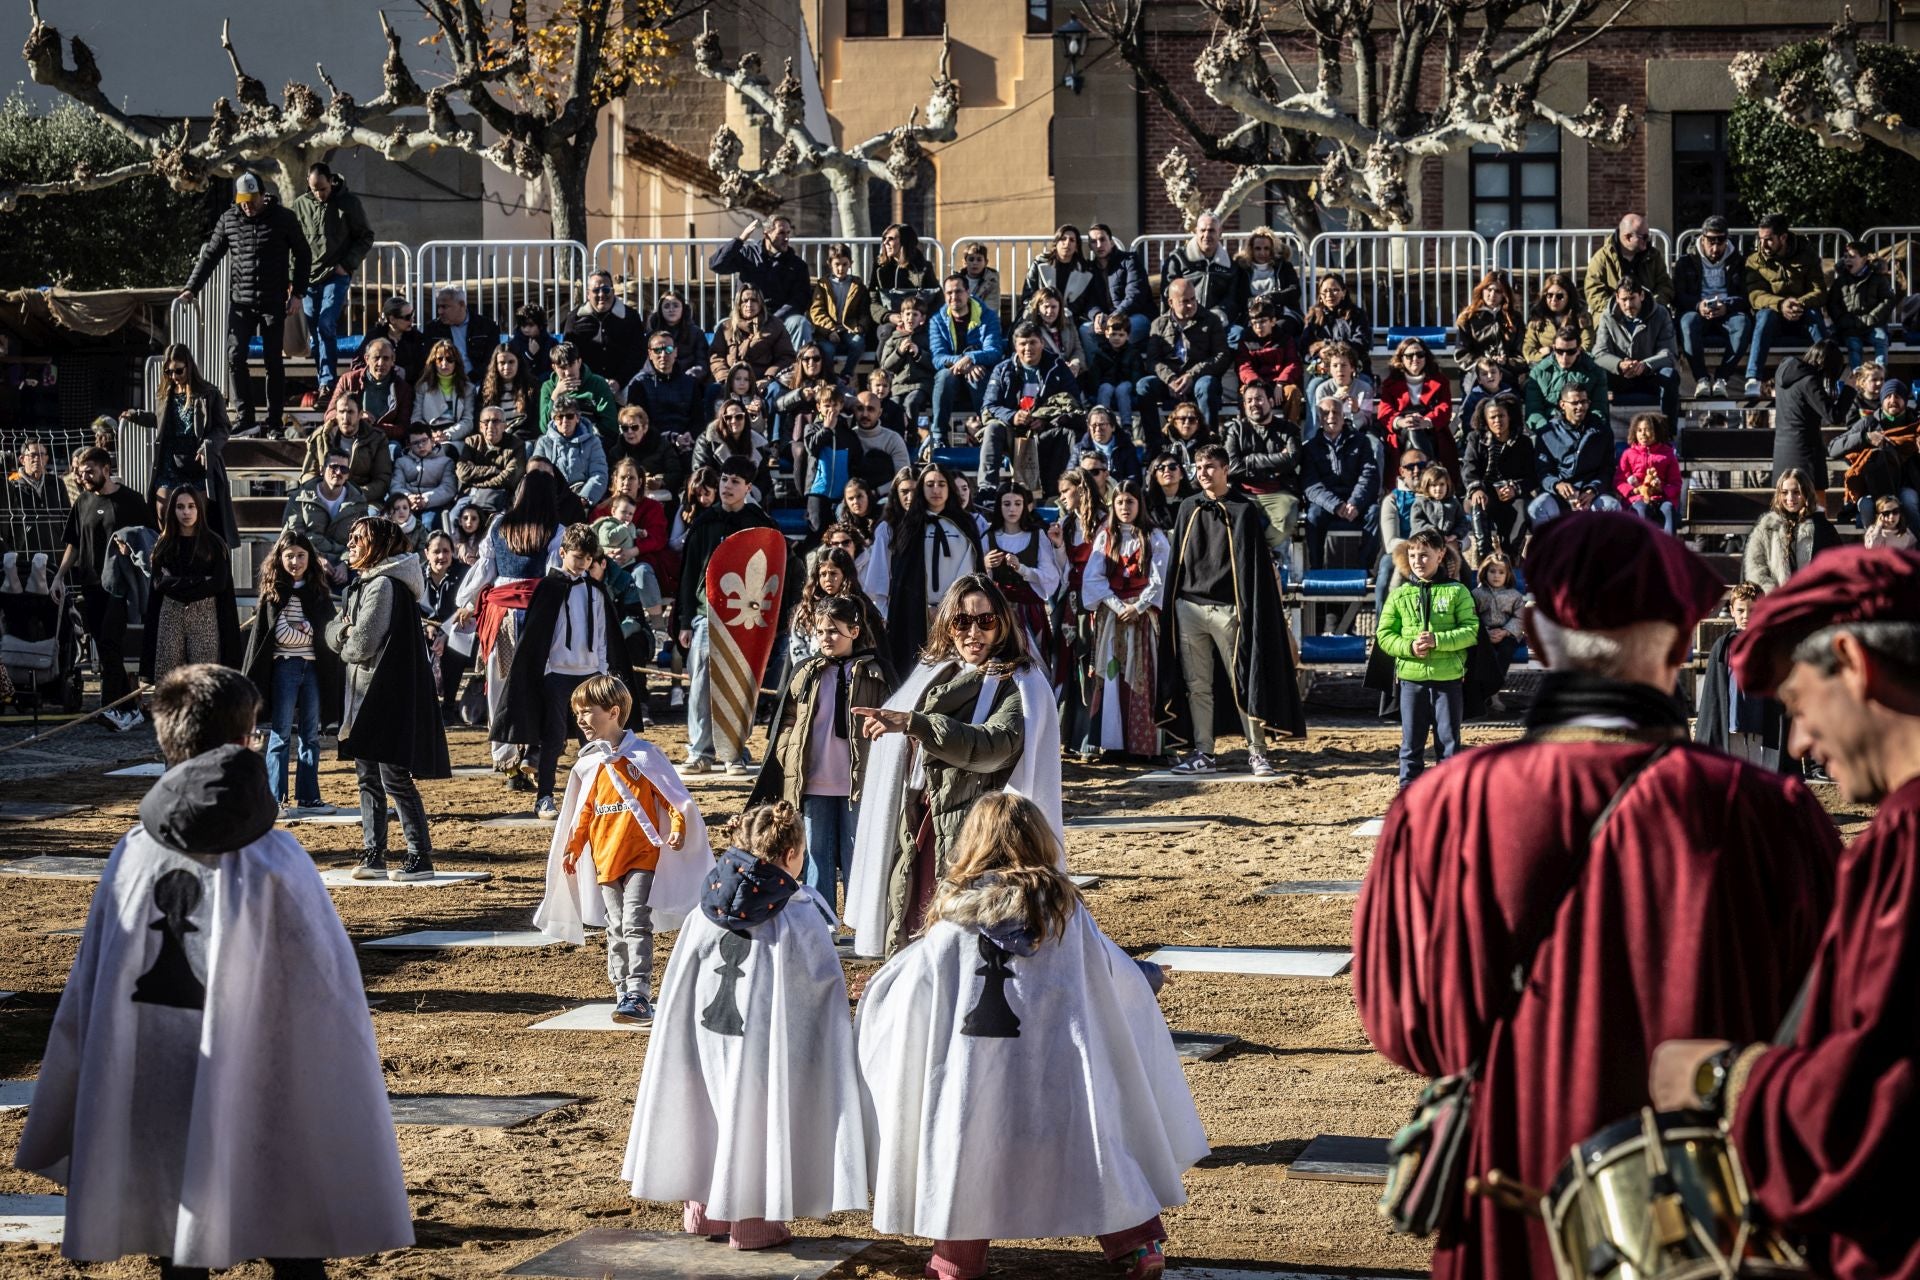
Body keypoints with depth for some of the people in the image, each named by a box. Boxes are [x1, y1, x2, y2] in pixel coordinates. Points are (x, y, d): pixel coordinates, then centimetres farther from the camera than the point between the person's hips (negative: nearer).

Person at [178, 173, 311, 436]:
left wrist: (296, 292, -1)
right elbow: (210, 255, 11)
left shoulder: (283, 219, -3)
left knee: (273, 361, 2)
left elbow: (303, 255, 5)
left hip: (273, 302, -2)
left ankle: (274, 422, 8)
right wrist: (192, 287, 5)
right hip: (240, 301, 2)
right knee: (235, 357, -8)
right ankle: (245, 420, -4)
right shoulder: (229, 220, 3)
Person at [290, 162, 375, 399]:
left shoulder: (348, 202, -2)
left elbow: (366, 237, 4)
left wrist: (347, 264, -7)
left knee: (326, 327, -15)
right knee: (315, 331, 6)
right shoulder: (300, 204, 5)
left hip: (336, 276, -4)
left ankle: (327, 382, -16)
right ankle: (322, 380, 19)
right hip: (309, 277, 4)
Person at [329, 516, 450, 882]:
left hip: (389, 696, -10)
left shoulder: (384, 585, -15)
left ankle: (420, 858, -4)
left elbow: (363, 644, -19)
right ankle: (373, 855, 18)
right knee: (368, 778, 12)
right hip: (364, 694, 10)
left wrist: (346, 647, 2)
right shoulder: (364, 584, 17)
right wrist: (344, 632, -8)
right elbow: (333, 632, 14)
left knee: (395, 779, -8)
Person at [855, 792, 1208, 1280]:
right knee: (1091, 1148, 12)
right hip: (1055, 1071, 1)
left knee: (969, 1154, 13)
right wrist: (1149, 977, 33)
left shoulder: (955, 914, -4)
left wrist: (874, 992, 27)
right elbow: (1116, 974, 10)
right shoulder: (1064, 909, -2)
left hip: (973, 1072, -1)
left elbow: (896, 983, 4)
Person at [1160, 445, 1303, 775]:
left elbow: (1253, 563, -2)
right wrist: (1171, 607, 9)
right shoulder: (1189, 509, 13)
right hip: (1188, 608, 4)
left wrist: (1246, 610, -10)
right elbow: (1176, 560, 15)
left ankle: (1257, 752, 3)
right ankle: (1202, 754, 10)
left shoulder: (1243, 510, 1)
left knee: (1243, 682, -2)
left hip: (1226, 608, -4)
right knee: (1196, 685, 5)